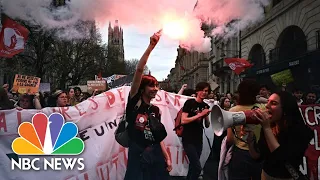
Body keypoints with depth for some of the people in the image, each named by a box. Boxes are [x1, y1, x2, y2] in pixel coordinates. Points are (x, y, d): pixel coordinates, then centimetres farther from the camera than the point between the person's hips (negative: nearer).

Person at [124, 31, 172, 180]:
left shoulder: (155, 110, 10)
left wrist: (167, 157, 8)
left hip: (156, 154, 5)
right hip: (137, 154, -5)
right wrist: (151, 46, -20)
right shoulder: (134, 101, -5)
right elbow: (139, 71, -16)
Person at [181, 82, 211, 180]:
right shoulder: (189, 102, -10)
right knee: (198, 168, -11)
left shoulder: (206, 106, 8)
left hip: (199, 140, 6)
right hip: (188, 140, -6)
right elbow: (183, 121, -18)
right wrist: (200, 114, -18)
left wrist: (206, 116, -9)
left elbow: (207, 125, 11)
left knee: (193, 166, 14)